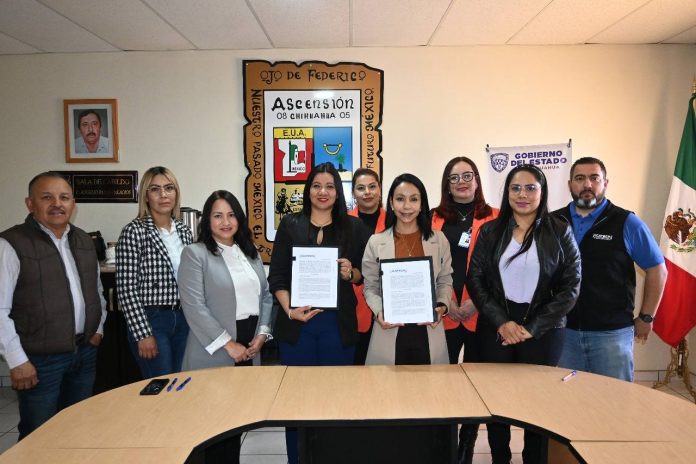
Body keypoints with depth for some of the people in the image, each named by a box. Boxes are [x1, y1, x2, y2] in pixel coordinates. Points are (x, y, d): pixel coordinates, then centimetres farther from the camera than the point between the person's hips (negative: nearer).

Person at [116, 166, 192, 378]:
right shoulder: (134, 231, -10)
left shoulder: (184, 230, 7)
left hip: (183, 319, 6)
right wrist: (143, 334, -15)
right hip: (151, 320, -5)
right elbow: (126, 288, -13)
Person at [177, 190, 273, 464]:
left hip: (249, 347, 5)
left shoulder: (250, 253, 11)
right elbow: (194, 307, -15)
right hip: (215, 352, -5)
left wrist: (262, 333, -1)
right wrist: (228, 344, -15)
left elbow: (265, 296, 12)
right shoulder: (195, 253, -7)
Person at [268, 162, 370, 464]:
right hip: (297, 323, 0)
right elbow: (276, 275, 2)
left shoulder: (353, 227, 5)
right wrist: (289, 310, -11)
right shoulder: (290, 225, 5)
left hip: (338, 323, 0)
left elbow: (366, 273, 10)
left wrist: (351, 273, -12)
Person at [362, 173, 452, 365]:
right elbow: (370, 287, 3)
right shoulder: (376, 242, 0)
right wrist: (379, 312, -14)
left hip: (428, 331, 1)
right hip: (390, 332, -1)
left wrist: (442, 305, -10)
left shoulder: (439, 239, 4)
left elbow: (445, 281, 9)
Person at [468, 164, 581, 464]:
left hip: (543, 331, -1)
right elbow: (475, 280, -1)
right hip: (495, 329, 1)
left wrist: (532, 328, -11)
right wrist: (501, 322, -12)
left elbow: (570, 287, -5)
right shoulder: (490, 231, 2)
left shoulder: (560, 232, -1)